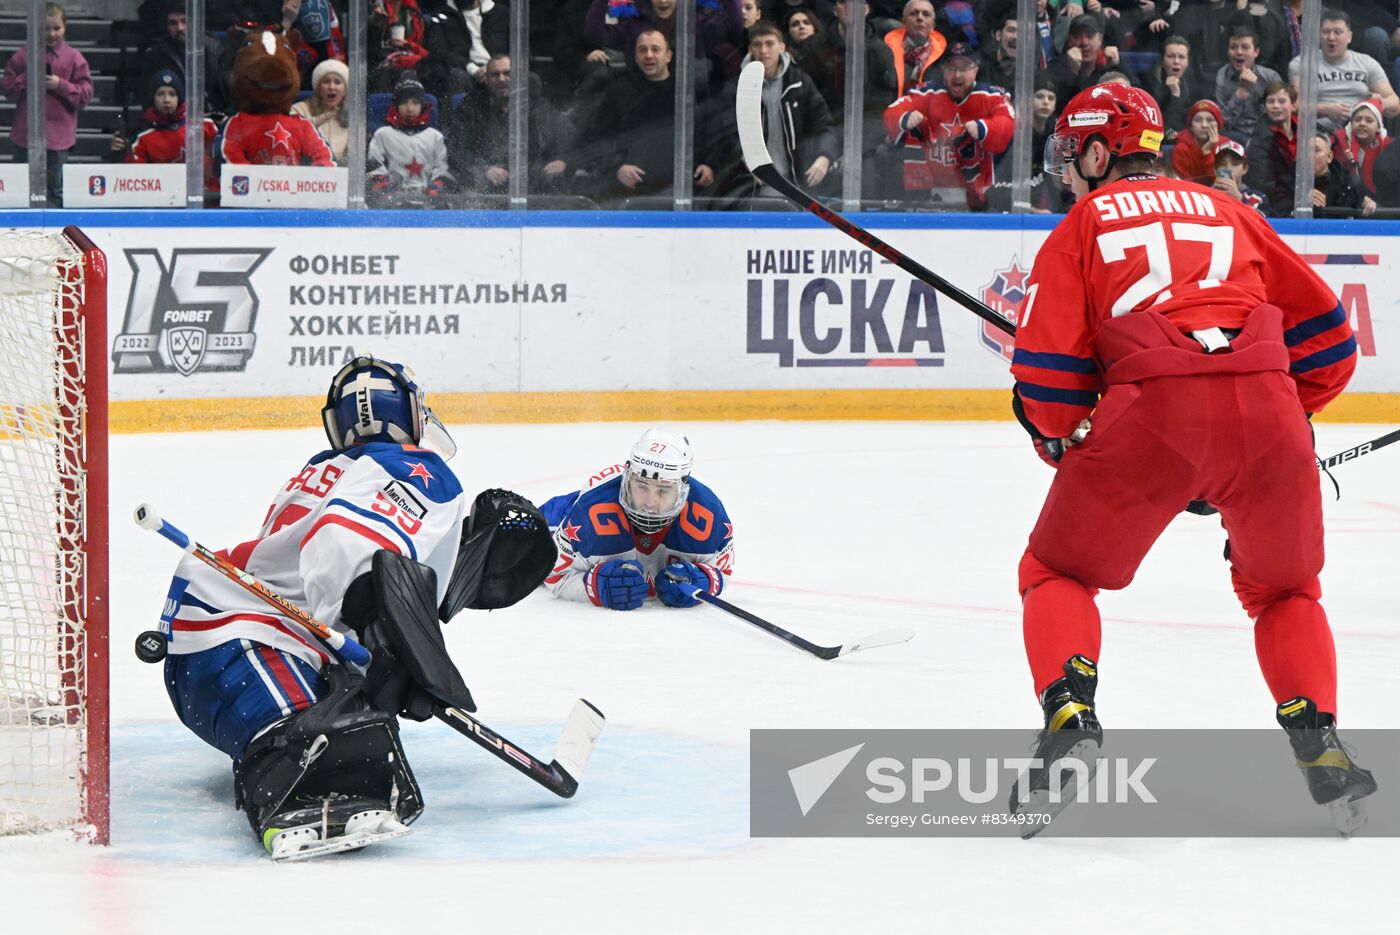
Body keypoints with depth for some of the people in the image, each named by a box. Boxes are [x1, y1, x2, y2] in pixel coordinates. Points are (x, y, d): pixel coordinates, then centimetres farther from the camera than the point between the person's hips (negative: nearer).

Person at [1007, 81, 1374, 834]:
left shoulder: (1083, 224, 19)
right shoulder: (1228, 212, 27)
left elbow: (1046, 375, 9)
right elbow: (1325, 334, 22)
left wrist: (1062, 444, 27)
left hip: (1150, 410, -3)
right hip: (1266, 406, 3)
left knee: (1058, 571, 17)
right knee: (1284, 589, 24)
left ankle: (1070, 715, -4)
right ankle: (1319, 743, 8)